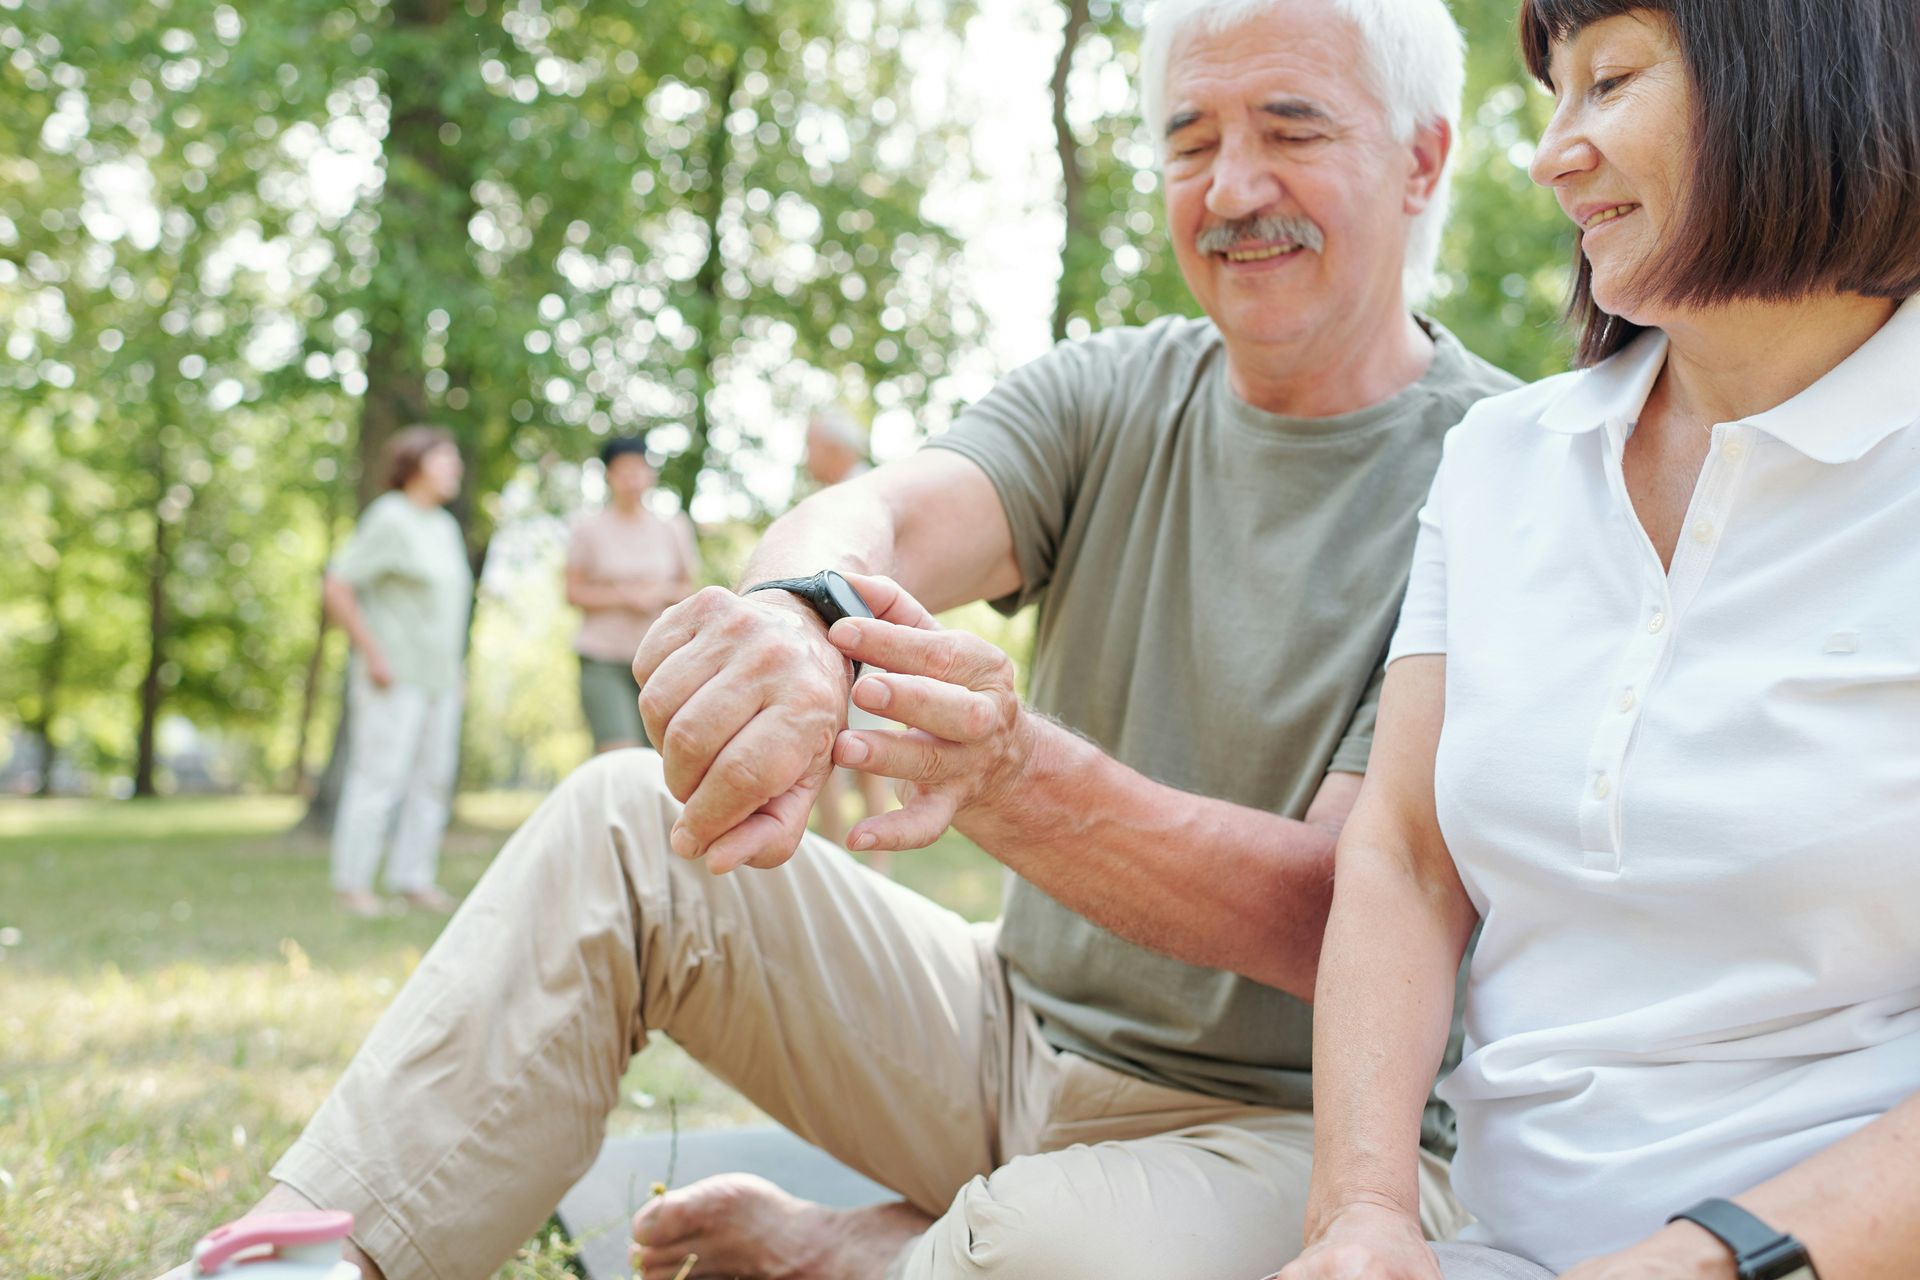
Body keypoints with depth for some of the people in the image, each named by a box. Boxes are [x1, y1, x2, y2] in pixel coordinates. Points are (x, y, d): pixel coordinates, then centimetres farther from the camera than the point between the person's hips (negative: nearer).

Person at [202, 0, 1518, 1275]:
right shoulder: (1106, 396, 3)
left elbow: (1351, 919, -23)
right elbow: (887, 513, -18)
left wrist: (1010, 770, -40)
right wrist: (794, 613, -45)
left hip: (1299, 1128, -4)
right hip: (1016, 1033, 5)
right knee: (624, 824, -8)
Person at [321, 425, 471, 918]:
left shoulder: (445, 527, 17)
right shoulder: (388, 520, -8)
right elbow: (336, 586, -13)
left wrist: (456, 663, 18)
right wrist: (372, 652, -15)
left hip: (440, 677, 8)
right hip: (394, 677, -8)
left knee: (434, 780, 6)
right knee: (380, 776, -9)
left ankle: (414, 879, 13)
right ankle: (352, 884, -4)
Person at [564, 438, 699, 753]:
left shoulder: (672, 529, 9)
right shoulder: (589, 529, 1)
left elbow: (688, 588, 14)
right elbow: (574, 592, 1)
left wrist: (663, 592, -7)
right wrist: (625, 596, -11)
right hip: (604, 657, -3)